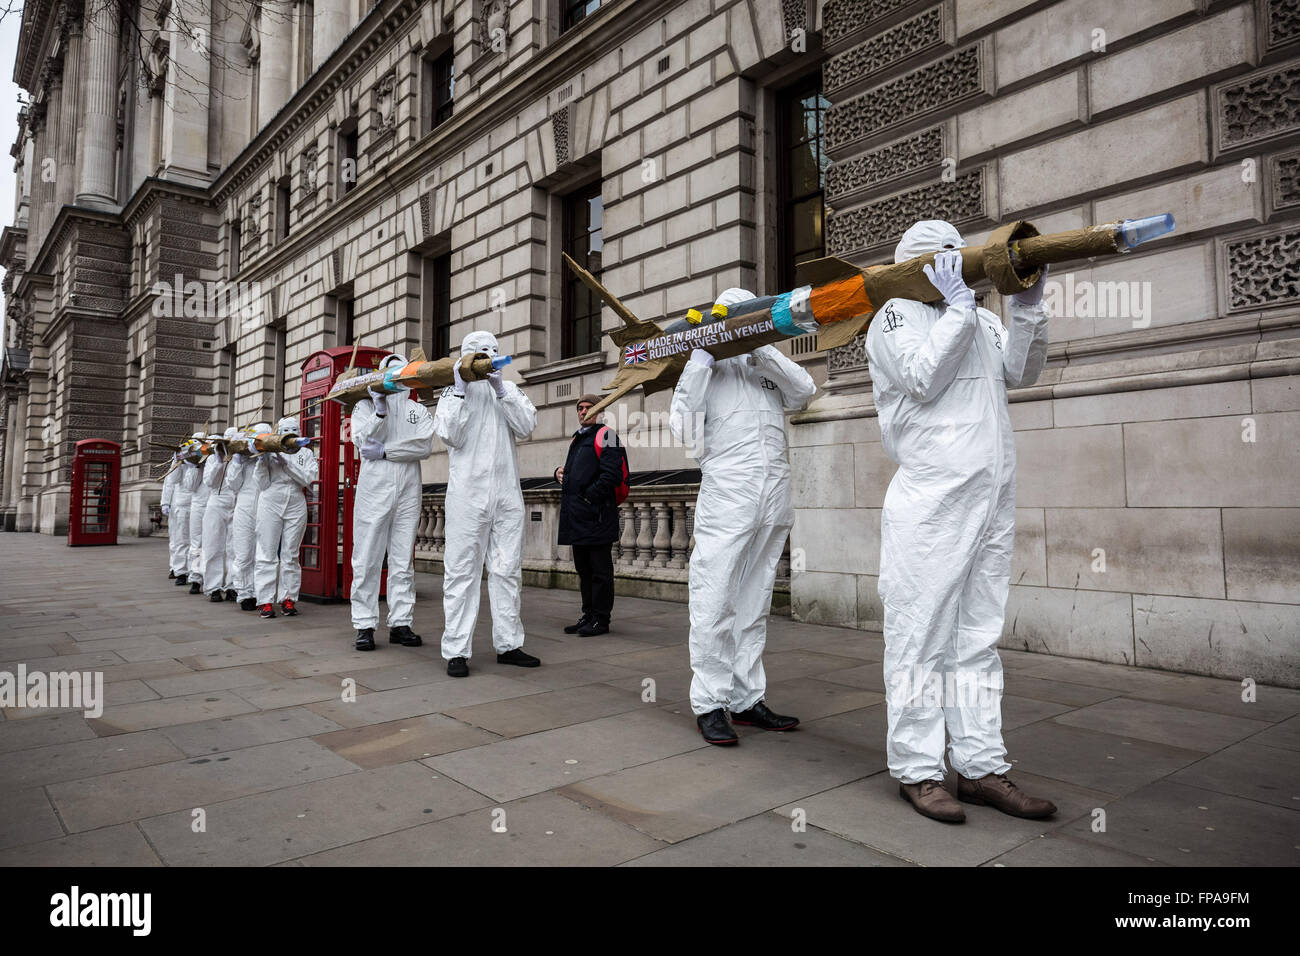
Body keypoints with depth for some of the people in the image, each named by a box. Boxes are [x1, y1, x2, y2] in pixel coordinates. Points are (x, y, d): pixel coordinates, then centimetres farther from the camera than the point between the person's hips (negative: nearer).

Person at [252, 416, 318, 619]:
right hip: (270, 504, -1)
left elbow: (307, 478, -7)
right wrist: (262, 461, -12)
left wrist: (286, 462, -15)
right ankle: (265, 601, 0)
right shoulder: (269, 451, 6)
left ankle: (288, 599, 10)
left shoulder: (306, 453, 9)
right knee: (267, 554, -3)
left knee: (290, 555, 4)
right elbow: (263, 483, 1)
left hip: (296, 506, 1)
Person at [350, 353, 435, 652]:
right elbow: (363, 441, -6)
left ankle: (400, 623, 8)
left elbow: (425, 446, -3)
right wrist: (380, 411, -15)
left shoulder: (419, 410, 15)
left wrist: (385, 451, -9)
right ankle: (365, 625, 2)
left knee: (403, 562, 3)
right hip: (374, 490, -2)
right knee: (367, 561, -3)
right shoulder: (366, 405, 12)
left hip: (408, 492, 2)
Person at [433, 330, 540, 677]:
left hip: (507, 493, 4)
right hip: (468, 491, -3)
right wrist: (461, 389, -9)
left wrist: (501, 388, -7)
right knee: (462, 571, -3)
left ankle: (508, 644, 14)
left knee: (508, 570, 6)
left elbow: (526, 426, 1)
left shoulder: (509, 389, 17)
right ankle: (456, 650, 0)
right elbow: (451, 436, -6)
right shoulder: (452, 391, 9)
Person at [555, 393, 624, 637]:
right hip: (577, 516, 9)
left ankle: (601, 619, 4)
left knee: (600, 570, -2)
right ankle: (588, 616, 23)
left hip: (596, 515, -9)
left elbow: (612, 475, -16)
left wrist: (588, 496, -15)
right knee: (584, 569, 14)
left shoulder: (605, 435, -6)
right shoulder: (576, 439, 22)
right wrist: (561, 472, 12)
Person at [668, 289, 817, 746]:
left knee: (754, 606, 10)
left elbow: (805, 390, 2)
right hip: (726, 498, -4)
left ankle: (747, 700, 18)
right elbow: (682, 426, -3)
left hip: (774, 499, 5)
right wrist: (701, 358, -5)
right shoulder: (705, 368, 10)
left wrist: (762, 350, -5)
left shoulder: (768, 366, 20)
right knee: (715, 605, -5)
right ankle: (709, 704, 4)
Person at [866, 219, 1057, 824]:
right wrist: (959, 307, -9)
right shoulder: (895, 315, 2)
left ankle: (981, 767, 18)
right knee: (921, 638, -3)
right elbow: (925, 378, -14)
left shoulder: (980, 317, 23)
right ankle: (916, 769, 8)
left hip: (992, 501, 7)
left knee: (978, 639, 10)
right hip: (930, 505, -7)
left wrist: (1027, 308, 4)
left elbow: (1020, 372, 14)